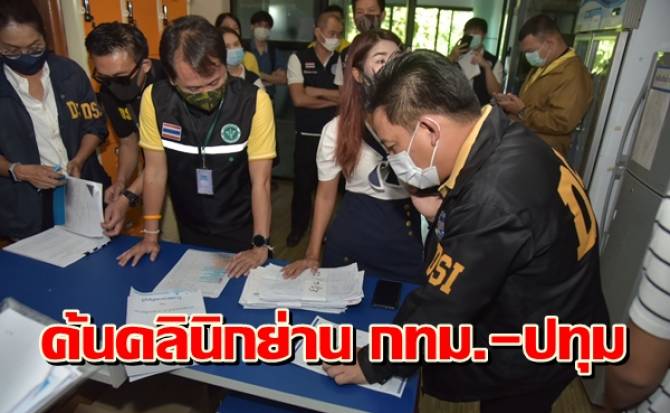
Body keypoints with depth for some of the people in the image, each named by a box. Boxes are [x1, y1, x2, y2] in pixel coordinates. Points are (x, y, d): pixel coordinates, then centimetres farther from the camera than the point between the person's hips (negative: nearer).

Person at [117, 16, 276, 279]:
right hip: (190, 230, 3)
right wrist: (151, 234, -3)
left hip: (241, 230, -2)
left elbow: (260, 181, -20)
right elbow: (156, 170, -6)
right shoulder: (155, 99, -16)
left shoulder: (254, 102, -24)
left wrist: (260, 245, -22)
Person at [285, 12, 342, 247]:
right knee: (302, 184, 10)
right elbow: (299, 99, -13)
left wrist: (316, 91, -12)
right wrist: (334, 99, -10)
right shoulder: (298, 58, -2)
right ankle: (298, 227, 30)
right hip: (307, 135, -1)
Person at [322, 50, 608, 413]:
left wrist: (372, 365, -12)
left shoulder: (494, 198, -37)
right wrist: (443, 215, -12)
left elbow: (438, 312, -27)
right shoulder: (503, 143, -8)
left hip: (530, 355, -8)